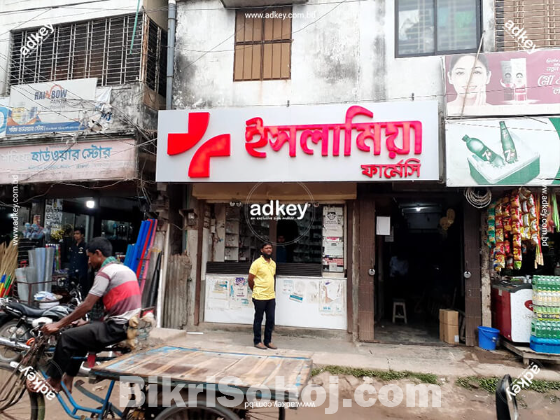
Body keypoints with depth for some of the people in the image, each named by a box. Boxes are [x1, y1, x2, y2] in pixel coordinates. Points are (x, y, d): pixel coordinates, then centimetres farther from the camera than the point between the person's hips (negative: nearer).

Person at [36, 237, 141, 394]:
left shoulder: (106, 271, -11)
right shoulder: (125, 269, 17)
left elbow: (87, 306, -13)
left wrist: (58, 324, -3)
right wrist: (87, 322, 21)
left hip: (118, 327, -10)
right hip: (130, 324, 10)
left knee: (67, 338, -1)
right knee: (80, 334, 23)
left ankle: (52, 381, 14)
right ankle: (67, 380, 27)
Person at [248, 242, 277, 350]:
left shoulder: (273, 263, 11)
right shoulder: (257, 263, -10)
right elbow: (250, 280, -7)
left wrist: (270, 290, 15)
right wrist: (256, 291, 4)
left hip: (271, 296, 6)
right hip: (260, 297, -6)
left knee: (271, 319, 10)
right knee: (258, 319, 5)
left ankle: (268, 341, 22)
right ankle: (257, 341, 17)